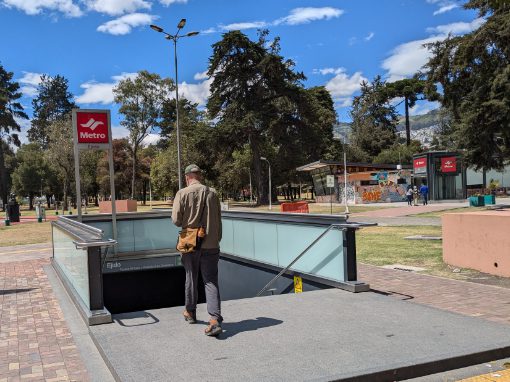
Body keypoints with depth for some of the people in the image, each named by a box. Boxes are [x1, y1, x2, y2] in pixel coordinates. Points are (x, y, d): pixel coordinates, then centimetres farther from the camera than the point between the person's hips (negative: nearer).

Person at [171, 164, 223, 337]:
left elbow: (176, 220, -9)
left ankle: (190, 313, 33)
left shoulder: (182, 194, -7)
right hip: (210, 245, 1)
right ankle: (215, 319, -11)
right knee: (211, 281, 1)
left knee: (191, 278, 17)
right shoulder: (212, 193, 0)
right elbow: (218, 220, 7)